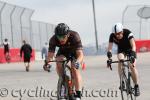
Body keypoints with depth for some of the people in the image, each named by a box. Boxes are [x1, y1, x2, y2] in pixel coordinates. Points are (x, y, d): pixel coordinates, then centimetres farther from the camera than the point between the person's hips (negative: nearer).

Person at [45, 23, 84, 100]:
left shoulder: (74, 36, -39)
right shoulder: (53, 40, -31)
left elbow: (80, 54, -45)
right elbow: (50, 55, -30)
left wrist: (77, 62, -65)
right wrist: (47, 62, -51)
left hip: (75, 51, -3)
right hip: (63, 51, 3)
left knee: (74, 68, -22)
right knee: (58, 62, -25)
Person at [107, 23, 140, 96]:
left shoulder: (128, 33, -34)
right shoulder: (112, 36, -26)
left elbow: (133, 45, -42)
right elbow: (109, 47, -30)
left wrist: (133, 55, -56)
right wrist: (109, 58, -44)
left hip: (130, 49, -2)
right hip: (121, 50, 2)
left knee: (132, 66, -19)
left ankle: (136, 86, -4)